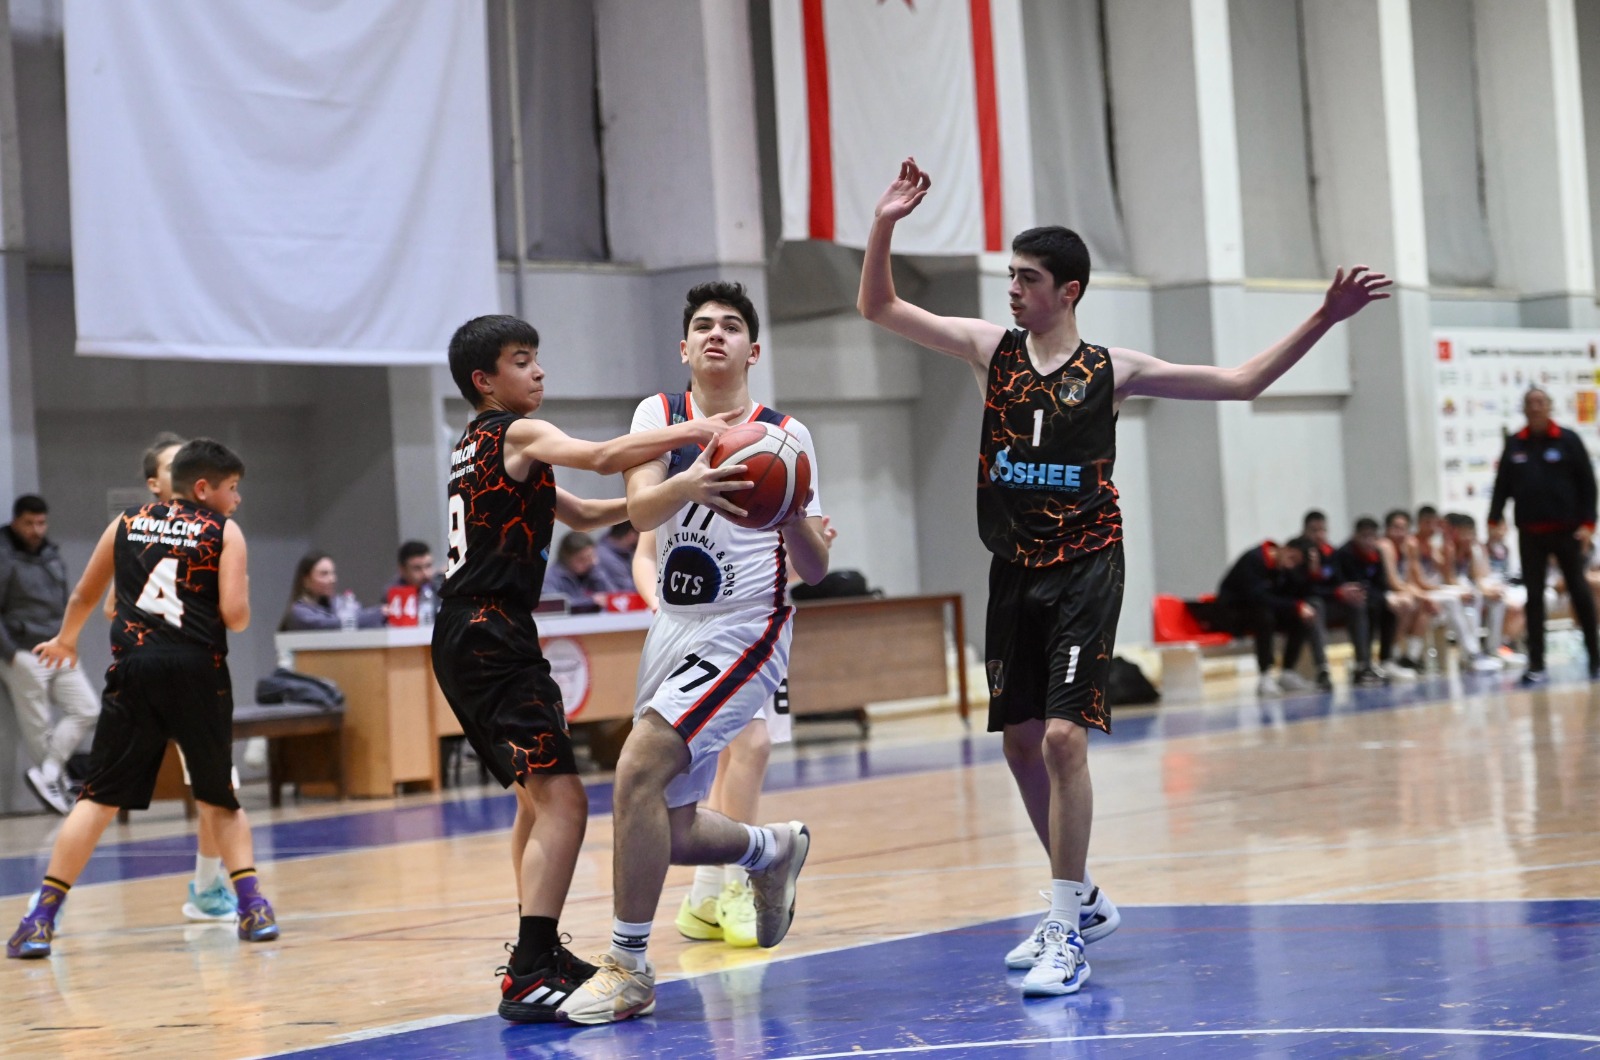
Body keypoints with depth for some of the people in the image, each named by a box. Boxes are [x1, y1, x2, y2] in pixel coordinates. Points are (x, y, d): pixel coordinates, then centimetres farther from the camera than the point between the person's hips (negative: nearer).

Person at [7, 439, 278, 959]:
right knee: (220, 800, 15)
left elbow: (83, 596, 28)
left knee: (98, 799, 4)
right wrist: (242, 590, 19)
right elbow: (235, 616, -4)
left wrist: (64, 641, 48)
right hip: (197, 670, -2)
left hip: (134, 669, 2)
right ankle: (252, 906, 4)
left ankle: (41, 920, -1)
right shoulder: (224, 533, 7)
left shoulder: (125, 524, 17)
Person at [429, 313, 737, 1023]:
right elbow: (601, 457, -25)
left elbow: (580, 514, 26)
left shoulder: (479, 447, 23)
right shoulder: (517, 433, -6)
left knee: (538, 798, 22)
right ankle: (530, 977, -23)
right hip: (492, 637, -11)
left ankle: (538, 957, 29)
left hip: (466, 640, 11)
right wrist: (692, 432, -24)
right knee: (562, 802, -17)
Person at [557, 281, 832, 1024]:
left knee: (638, 769, -23)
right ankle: (774, 851, 43)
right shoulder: (660, 415, 2)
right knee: (671, 833, 10)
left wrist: (792, 514, -27)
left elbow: (814, 571, -6)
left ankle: (629, 968, -12)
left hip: (743, 633, -5)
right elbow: (639, 510, -17)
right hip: (674, 628, 5)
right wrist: (690, 485, -39)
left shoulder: (784, 435, -3)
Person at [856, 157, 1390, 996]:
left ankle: (1066, 933, -11)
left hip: (1085, 572, -4)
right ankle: (1080, 903, 29)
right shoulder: (992, 349, 4)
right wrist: (886, 225, -12)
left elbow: (1241, 382, 1)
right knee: (1020, 743, 10)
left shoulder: (1111, 371, -3)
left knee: (1063, 738, -16)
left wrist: (1323, 320, -6)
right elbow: (878, 307, 3)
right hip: (1015, 573, 4)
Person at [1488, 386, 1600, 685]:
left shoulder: (1568, 441, -2)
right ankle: (1536, 666, 3)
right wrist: (1494, 521, -2)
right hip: (1530, 534, 2)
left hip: (1566, 530, -2)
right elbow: (1502, 485, 6)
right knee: (1534, 597, 1)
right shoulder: (1514, 445, 6)